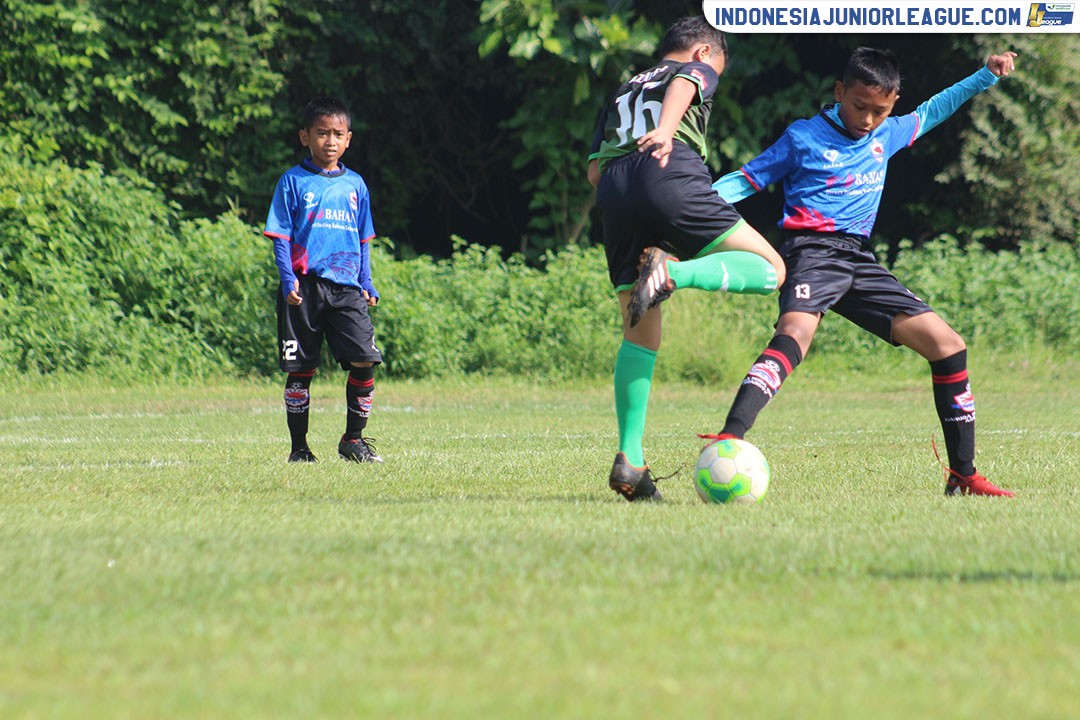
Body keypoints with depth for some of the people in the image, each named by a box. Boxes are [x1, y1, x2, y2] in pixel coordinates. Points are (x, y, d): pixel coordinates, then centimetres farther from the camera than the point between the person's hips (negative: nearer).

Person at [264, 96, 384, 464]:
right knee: (300, 370, 0)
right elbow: (280, 236, -1)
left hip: (346, 288, 3)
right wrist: (288, 279, -12)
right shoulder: (293, 181, 2)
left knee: (365, 361, -10)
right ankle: (299, 447, 11)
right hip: (304, 288, -3)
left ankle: (353, 439, 5)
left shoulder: (355, 185, 13)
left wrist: (366, 283, 10)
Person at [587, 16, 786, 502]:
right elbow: (682, 87, -3)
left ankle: (630, 460, -3)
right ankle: (675, 273, -28)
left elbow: (594, 170, 25)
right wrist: (664, 129, -21)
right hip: (671, 175, -6)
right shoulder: (697, 70, 24)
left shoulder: (621, 94, 38)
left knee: (641, 336, 9)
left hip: (613, 193, 6)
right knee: (769, 270, -2)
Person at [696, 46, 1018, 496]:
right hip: (812, 251, -6)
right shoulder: (803, 137, 3)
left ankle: (962, 476, 10)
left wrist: (987, 75, 33)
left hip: (859, 261, 7)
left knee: (947, 345, 1)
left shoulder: (887, 135, 19)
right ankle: (728, 443, -54)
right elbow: (748, 179, 5)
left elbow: (931, 112, 37)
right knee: (795, 334, -36)